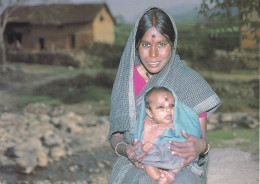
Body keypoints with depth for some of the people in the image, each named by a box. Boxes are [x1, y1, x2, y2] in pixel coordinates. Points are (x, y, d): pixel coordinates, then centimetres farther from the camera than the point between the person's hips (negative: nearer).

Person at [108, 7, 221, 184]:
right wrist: (124, 149, -17)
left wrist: (201, 146, -28)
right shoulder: (126, 79, 3)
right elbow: (115, 134, 6)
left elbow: (202, 136, -3)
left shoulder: (191, 81, -3)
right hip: (137, 164, 1)